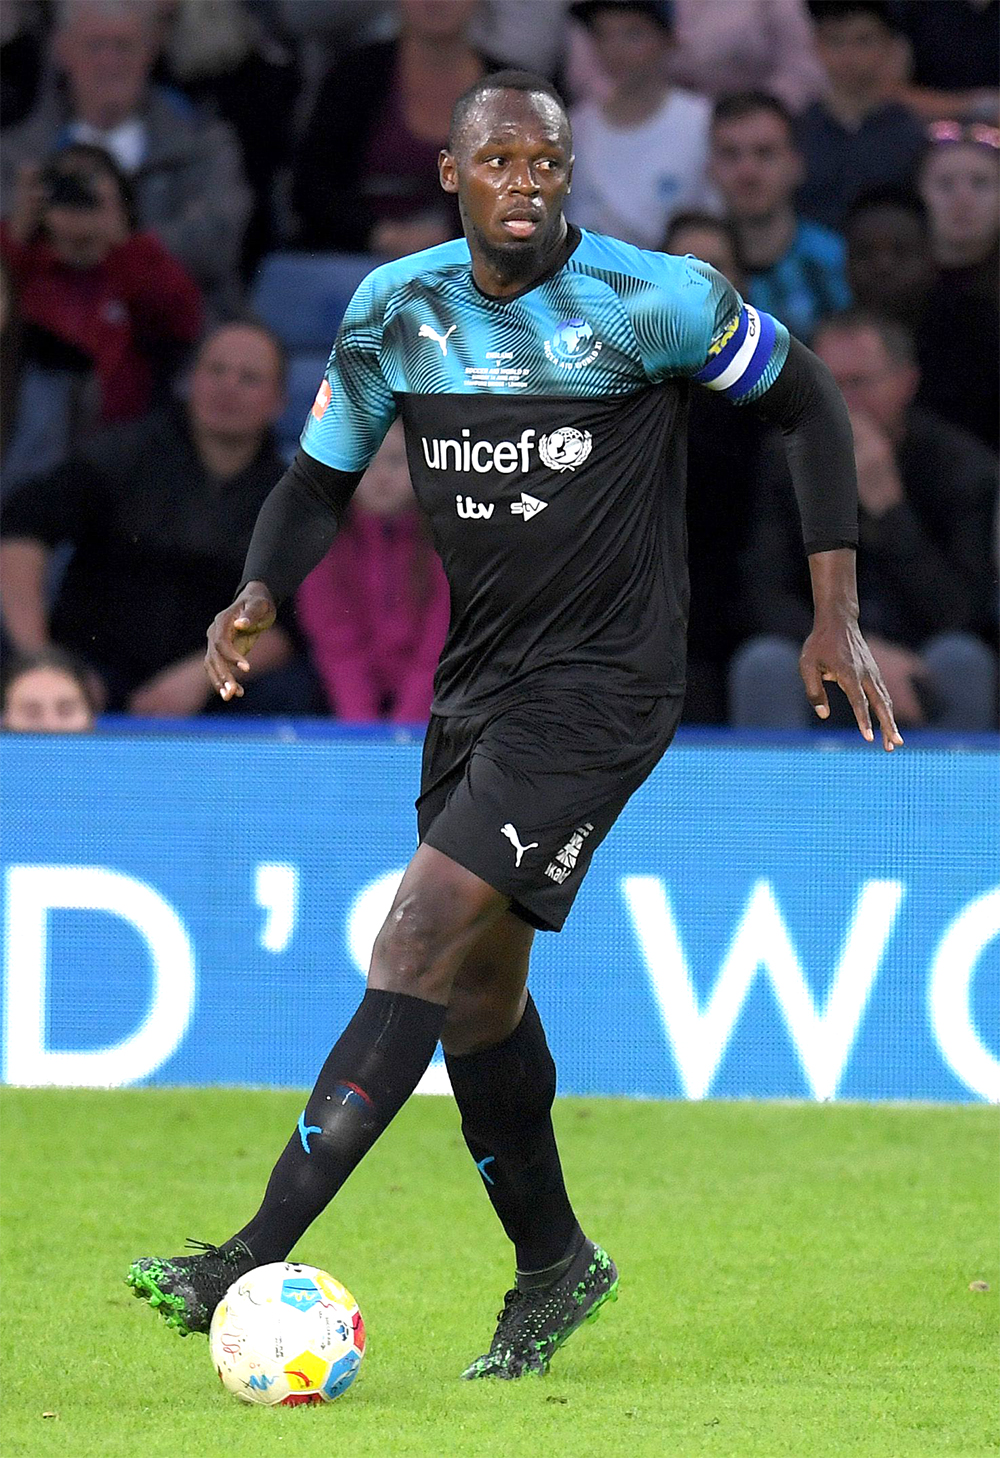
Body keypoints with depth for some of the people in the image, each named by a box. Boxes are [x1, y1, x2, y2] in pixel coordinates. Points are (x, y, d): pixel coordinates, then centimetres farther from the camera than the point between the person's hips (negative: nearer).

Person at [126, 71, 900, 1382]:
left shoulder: (651, 301, -13)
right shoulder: (395, 311, 0)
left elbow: (806, 401, 0)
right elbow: (321, 478, 11)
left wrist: (836, 615, -2)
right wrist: (260, 595, -11)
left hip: (605, 685, -6)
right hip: (478, 679, 6)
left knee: (424, 935, -17)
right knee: (478, 981, 13)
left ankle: (255, 1263, -22)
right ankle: (553, 1264, 35)